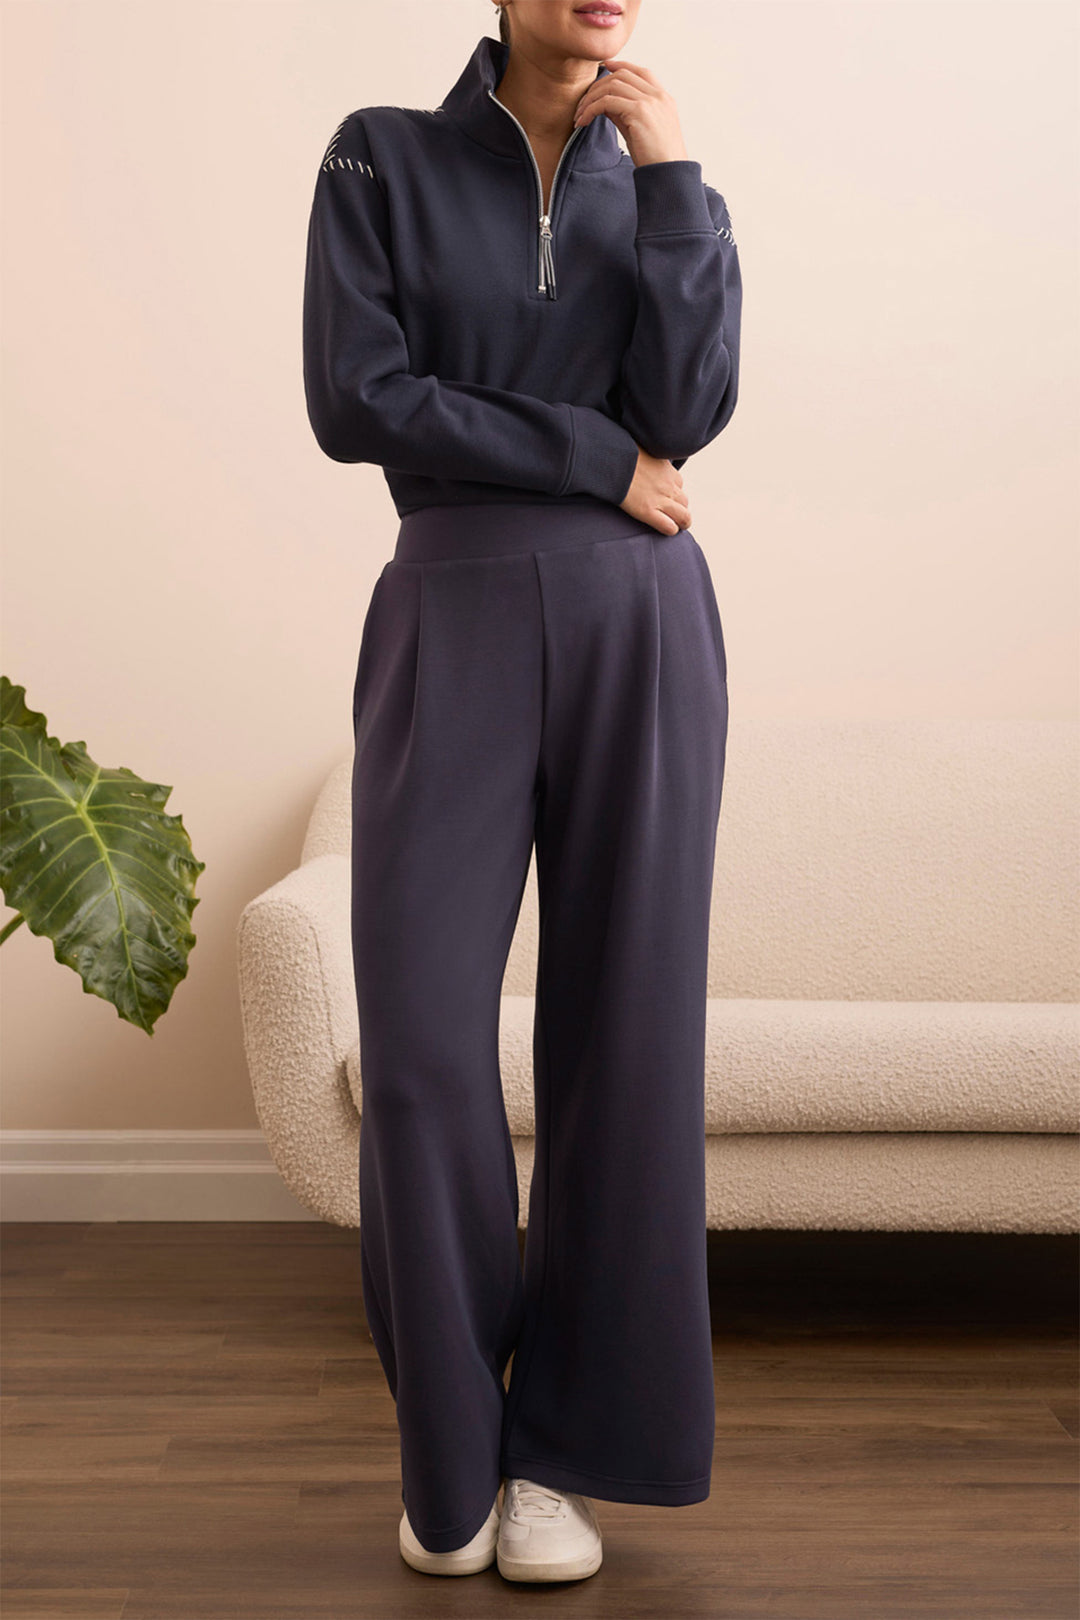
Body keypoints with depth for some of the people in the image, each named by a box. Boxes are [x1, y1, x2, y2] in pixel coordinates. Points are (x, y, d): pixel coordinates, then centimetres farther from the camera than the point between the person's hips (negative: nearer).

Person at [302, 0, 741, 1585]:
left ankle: (562, 1448, 13)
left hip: (638, 632, 2)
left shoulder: (654, 186, 14)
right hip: (453, 626, -2)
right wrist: (597, 461, -7)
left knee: (623, 1036, -1)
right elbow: (355, 399, -8)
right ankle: (451, 1451, 12)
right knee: (423, 1046, -8)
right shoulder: (381, 158, 6)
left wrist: (670, 171, -4)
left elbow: (687, 407, -3)